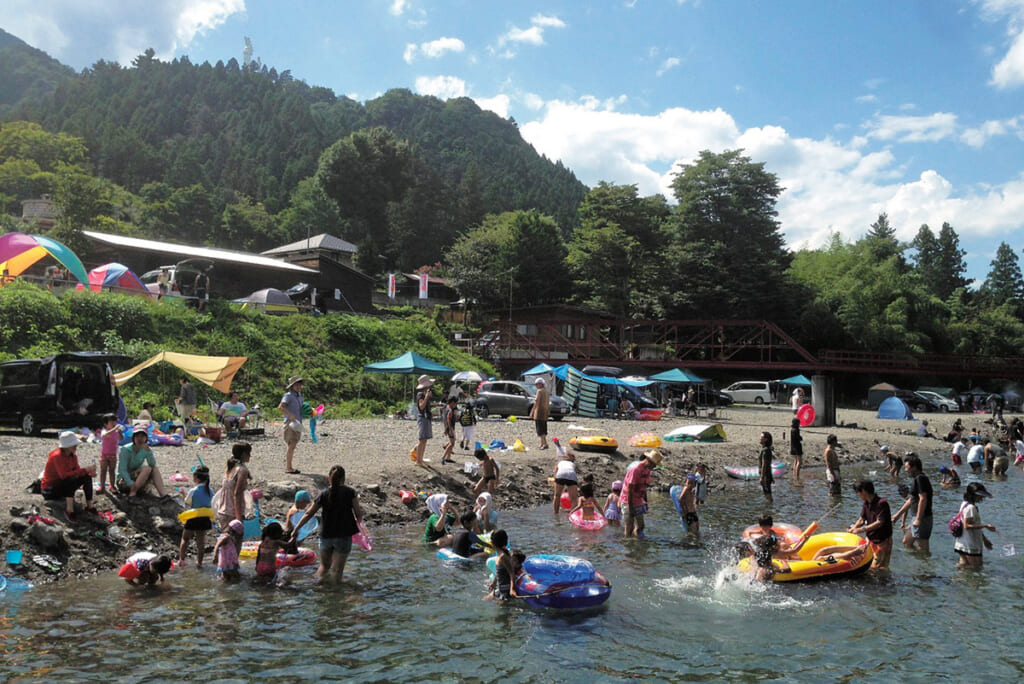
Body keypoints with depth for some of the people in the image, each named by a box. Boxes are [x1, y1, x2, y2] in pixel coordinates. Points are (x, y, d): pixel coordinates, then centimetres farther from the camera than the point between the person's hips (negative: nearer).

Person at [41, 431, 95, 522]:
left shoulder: (73, 455, -1)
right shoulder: (57, 456, -25)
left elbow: (77, 470, 0)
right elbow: (64, 475, -35)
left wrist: (90, 473, -21)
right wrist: (85, 470, -36)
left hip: (63, 485, 8)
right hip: (50, 490, -8)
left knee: (87, 477, -7)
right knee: (72, 479, -34)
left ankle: (89, 506, -5)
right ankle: (69, 510, -30)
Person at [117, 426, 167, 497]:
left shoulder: (145, 450, 0)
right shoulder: (125, 450, -14)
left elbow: (153, 464, -15)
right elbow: (122, 470, -21)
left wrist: (148, 451, -28)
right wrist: (131, 484, -34)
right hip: (124, 481, -5)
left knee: (155, 469, -19)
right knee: (147, 469, -26)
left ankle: (162, 494, -34)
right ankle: (132, 493, -31)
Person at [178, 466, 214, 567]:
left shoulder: (193, 491, -17)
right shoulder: (210, 491, -4)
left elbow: (187, 503, -4)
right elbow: (211, 505, 4)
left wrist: (184, 495, 10)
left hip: (193, 519, -4)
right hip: (205, 519, 4)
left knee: (185, 539, 16)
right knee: (201, 541, 12)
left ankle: (181, 559, 22)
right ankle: (199, 562, 17)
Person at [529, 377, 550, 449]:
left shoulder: (539, 391, -13)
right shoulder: (546, 391, 14)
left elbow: (536, 402, -16)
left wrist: (532, 412, -13)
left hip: (539, 413, -9)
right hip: (545, 413, 9)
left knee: (540, 429, -9)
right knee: (543, 429, 14)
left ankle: (545, 444, -16)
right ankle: (542, 444, 19)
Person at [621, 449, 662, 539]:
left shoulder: (647, 469, 5)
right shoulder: (636, 469, -22)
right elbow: (629, 489, -21)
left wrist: (645, 502, 17)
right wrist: (630, 507, -20)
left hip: (639, 501, 8)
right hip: (629, 501, -8)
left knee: (640, 526, 9)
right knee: (628, 529, -3)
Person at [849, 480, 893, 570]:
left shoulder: (882, 503, -24)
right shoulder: (866, 503, 1)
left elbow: (879, 523, -28)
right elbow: (862, 519, 6)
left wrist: (862, 530, -29)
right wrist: (853, 529, -9)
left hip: (882, 540, -7)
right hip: (870, 538, 8)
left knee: (878, 567, -1)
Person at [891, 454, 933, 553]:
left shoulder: (920, 478, -16)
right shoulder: (915, 479, 16)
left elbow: (923, 499, -23)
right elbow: (910, 500, 22)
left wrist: (918, 519, -23)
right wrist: (898, 514, 24)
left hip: (922, 518, -11)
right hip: (917, 517, 11)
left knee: (922, 547, -5)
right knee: (906, 542, 19)